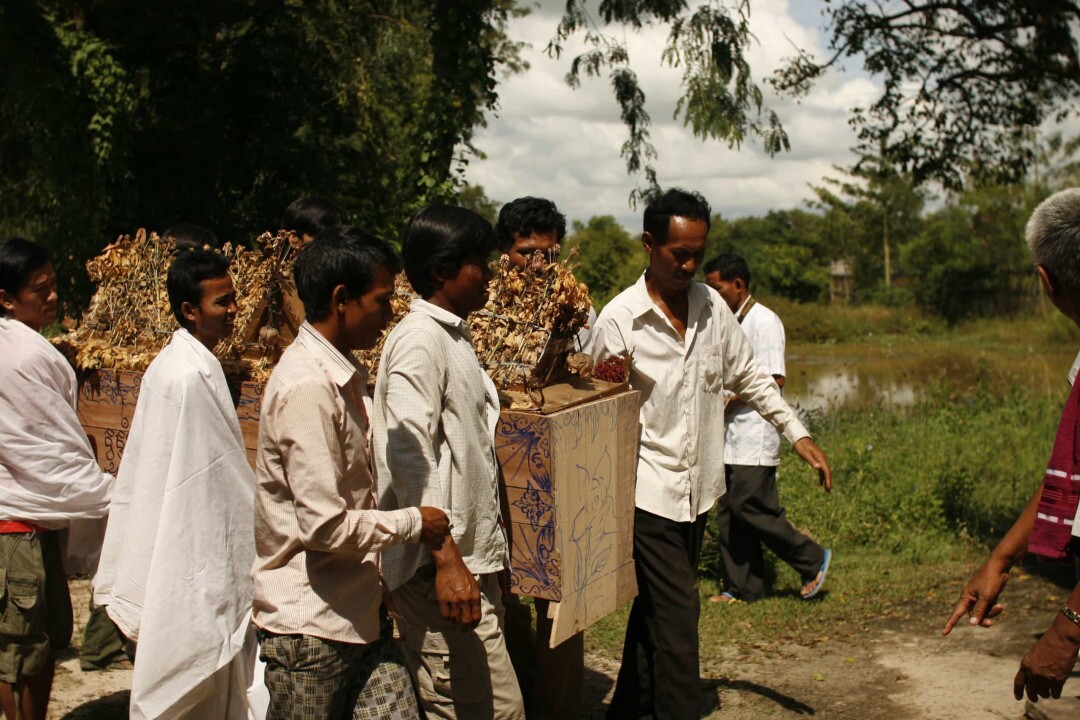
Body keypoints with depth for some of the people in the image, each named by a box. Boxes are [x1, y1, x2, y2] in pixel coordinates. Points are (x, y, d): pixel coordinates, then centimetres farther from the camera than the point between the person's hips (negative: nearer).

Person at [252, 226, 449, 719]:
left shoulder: (344, 376, 8)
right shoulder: (307, 387, -22)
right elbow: (325, 526, -24)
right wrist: (411, 524, -12)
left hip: (358, 613, 8)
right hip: (311, 625, -8)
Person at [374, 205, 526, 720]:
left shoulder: (453, 335, 17)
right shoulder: (419, 340, -14)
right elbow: (410, 456, -21)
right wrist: (447, 559, -26)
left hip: (469, 551, 10)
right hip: (437, 564, -10)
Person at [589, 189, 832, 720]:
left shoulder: (713, 307, 3)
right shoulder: (619, 319, -11)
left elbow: (747, 376, 14)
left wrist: (798, 435, 8)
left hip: (697, 488, 6)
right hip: (648, 491, -5)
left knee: (654, 610, 16)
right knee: (677, 615, -7)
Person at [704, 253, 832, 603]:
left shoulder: (763, 321, -10)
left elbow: (773, 379, -17)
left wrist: (729, 401, -16)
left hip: (755, 433, -9)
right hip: (730, 433, 9)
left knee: (749, 507, -11)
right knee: (728, 511, 8)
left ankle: (813, 559, 7)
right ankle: (741, 587, 16)